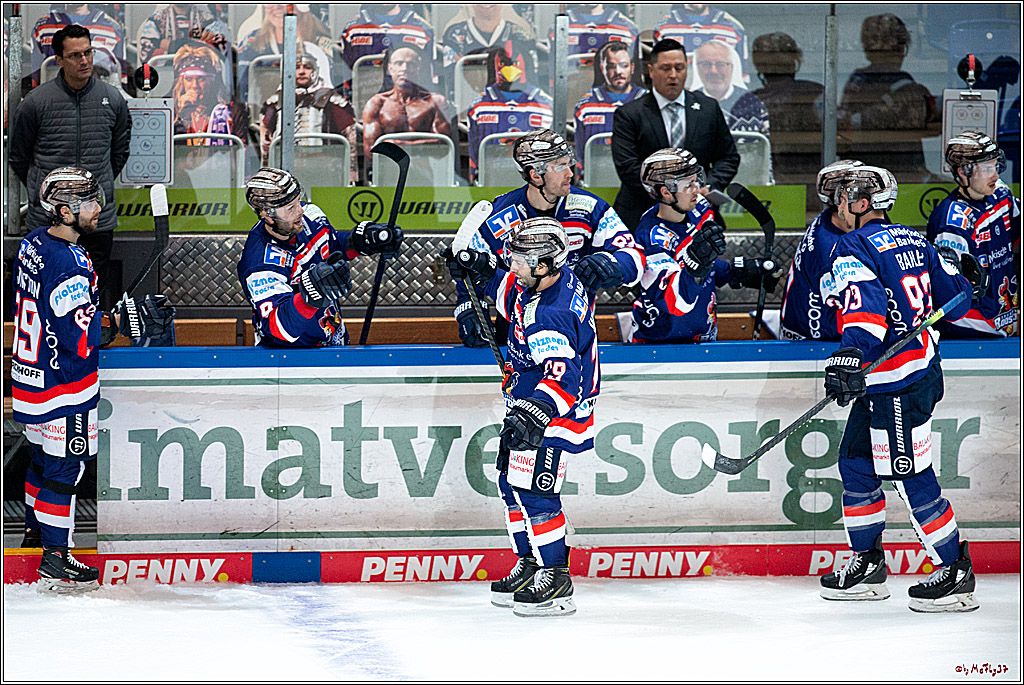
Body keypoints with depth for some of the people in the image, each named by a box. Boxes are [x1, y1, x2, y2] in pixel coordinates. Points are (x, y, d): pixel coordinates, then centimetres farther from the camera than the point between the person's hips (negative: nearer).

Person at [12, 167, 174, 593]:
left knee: (45, 457, 24)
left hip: (31, 372, 10)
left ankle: (35, 534, 41)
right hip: (62, 389, -10)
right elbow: (82, 337, -28)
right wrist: (124, 319, -20)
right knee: (64, 466, -2)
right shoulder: (67, 264, -27)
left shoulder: (33, 243, 4)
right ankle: (54, 565, 3)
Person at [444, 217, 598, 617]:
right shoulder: (555, 279, -2)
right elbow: (509, 292, 21)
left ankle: (554, 579, -4)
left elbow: (563, 377, -39)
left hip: (556, 414, -11)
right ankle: (529, 565, 27)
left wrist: (534, 413, -51)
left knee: (532, 490, -12)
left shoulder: (550, 317, -31)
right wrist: (481, 271, 8)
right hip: (528, 404, 11)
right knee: (512, 483, 16)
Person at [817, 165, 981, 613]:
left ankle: (955, 573, 2)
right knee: (856, 462, 17)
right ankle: (867, 564, 23)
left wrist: (850, 357, -40)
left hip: (896, 386, -10)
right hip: (922, 365, 10)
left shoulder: (854, 249, -14)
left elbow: (866, 309, -29)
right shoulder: (913, 240, 11)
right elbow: (955, 294, 16)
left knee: (911, 478, -4)